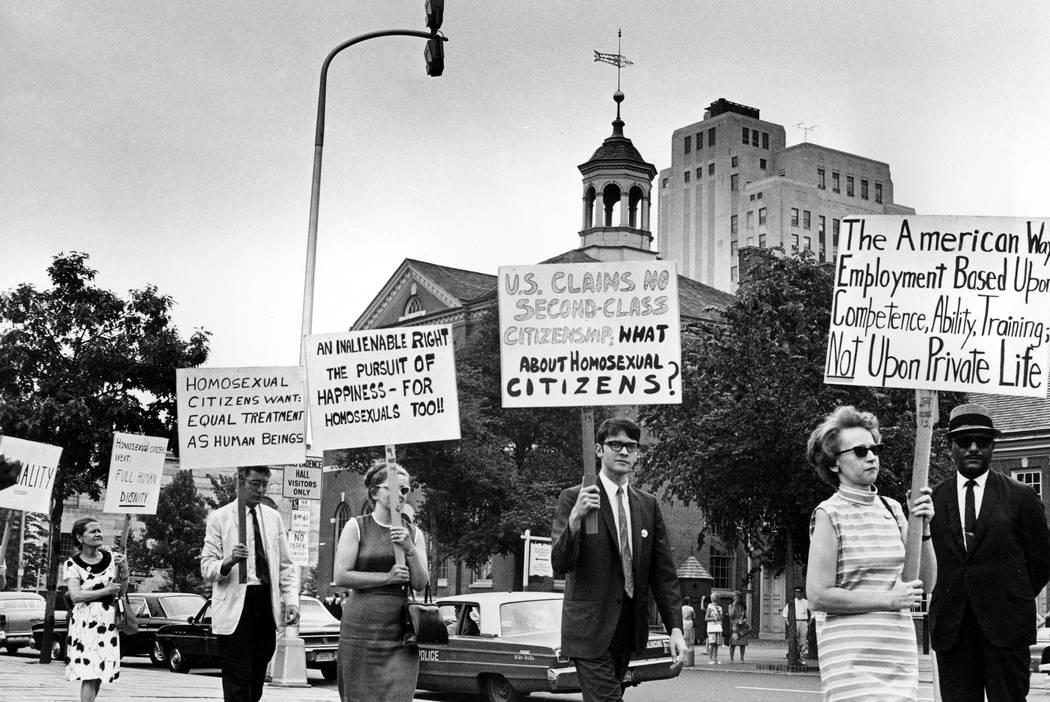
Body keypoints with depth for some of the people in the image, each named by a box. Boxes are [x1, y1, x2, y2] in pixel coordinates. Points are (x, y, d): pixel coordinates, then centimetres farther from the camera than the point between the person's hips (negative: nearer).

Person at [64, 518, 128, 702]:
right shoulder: (72, 564, -2)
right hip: (85, 621, -4)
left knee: (101, 672, 7)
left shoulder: (112, 558, 7)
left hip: (109, 621, 4)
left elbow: (120, 589, 9)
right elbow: (76, 595, -12)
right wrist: (105, 591, -12)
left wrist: (124, 569, -8)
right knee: (89, 674, -12)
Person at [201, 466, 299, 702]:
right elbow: (207, 569, -5)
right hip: (235, 609, -5)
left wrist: (291, 600, -1)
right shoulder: (220, 518, -1)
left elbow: (286, 566, 13)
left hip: (266, 607, 5)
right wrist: (230, 561, -26)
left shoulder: (273, 517, 12)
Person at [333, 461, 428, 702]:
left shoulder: (413, 533, 12)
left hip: (400, 633, 2)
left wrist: (410, 550, -10)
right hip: (361, 628, -2)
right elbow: (341, 576, -6)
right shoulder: (357, 527, 2)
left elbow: (420, 584, 6)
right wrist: (387, 577, -11)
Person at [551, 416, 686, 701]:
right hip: (590, 632, -5)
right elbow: (559, 565, -13)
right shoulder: (574, 498, -5)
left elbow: (664, 573, 9)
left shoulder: (648, 505, 10)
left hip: (629, 631, 5)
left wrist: (675, 628, 0)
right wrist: (575, 517, -29)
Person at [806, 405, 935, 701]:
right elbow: (819, 596, -11)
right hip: (852, 655, -6)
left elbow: (926, 578, 10)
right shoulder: (829, 514, -7)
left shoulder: (892, 509, 10)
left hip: (900, 652, 6)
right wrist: (889, 600, -11)